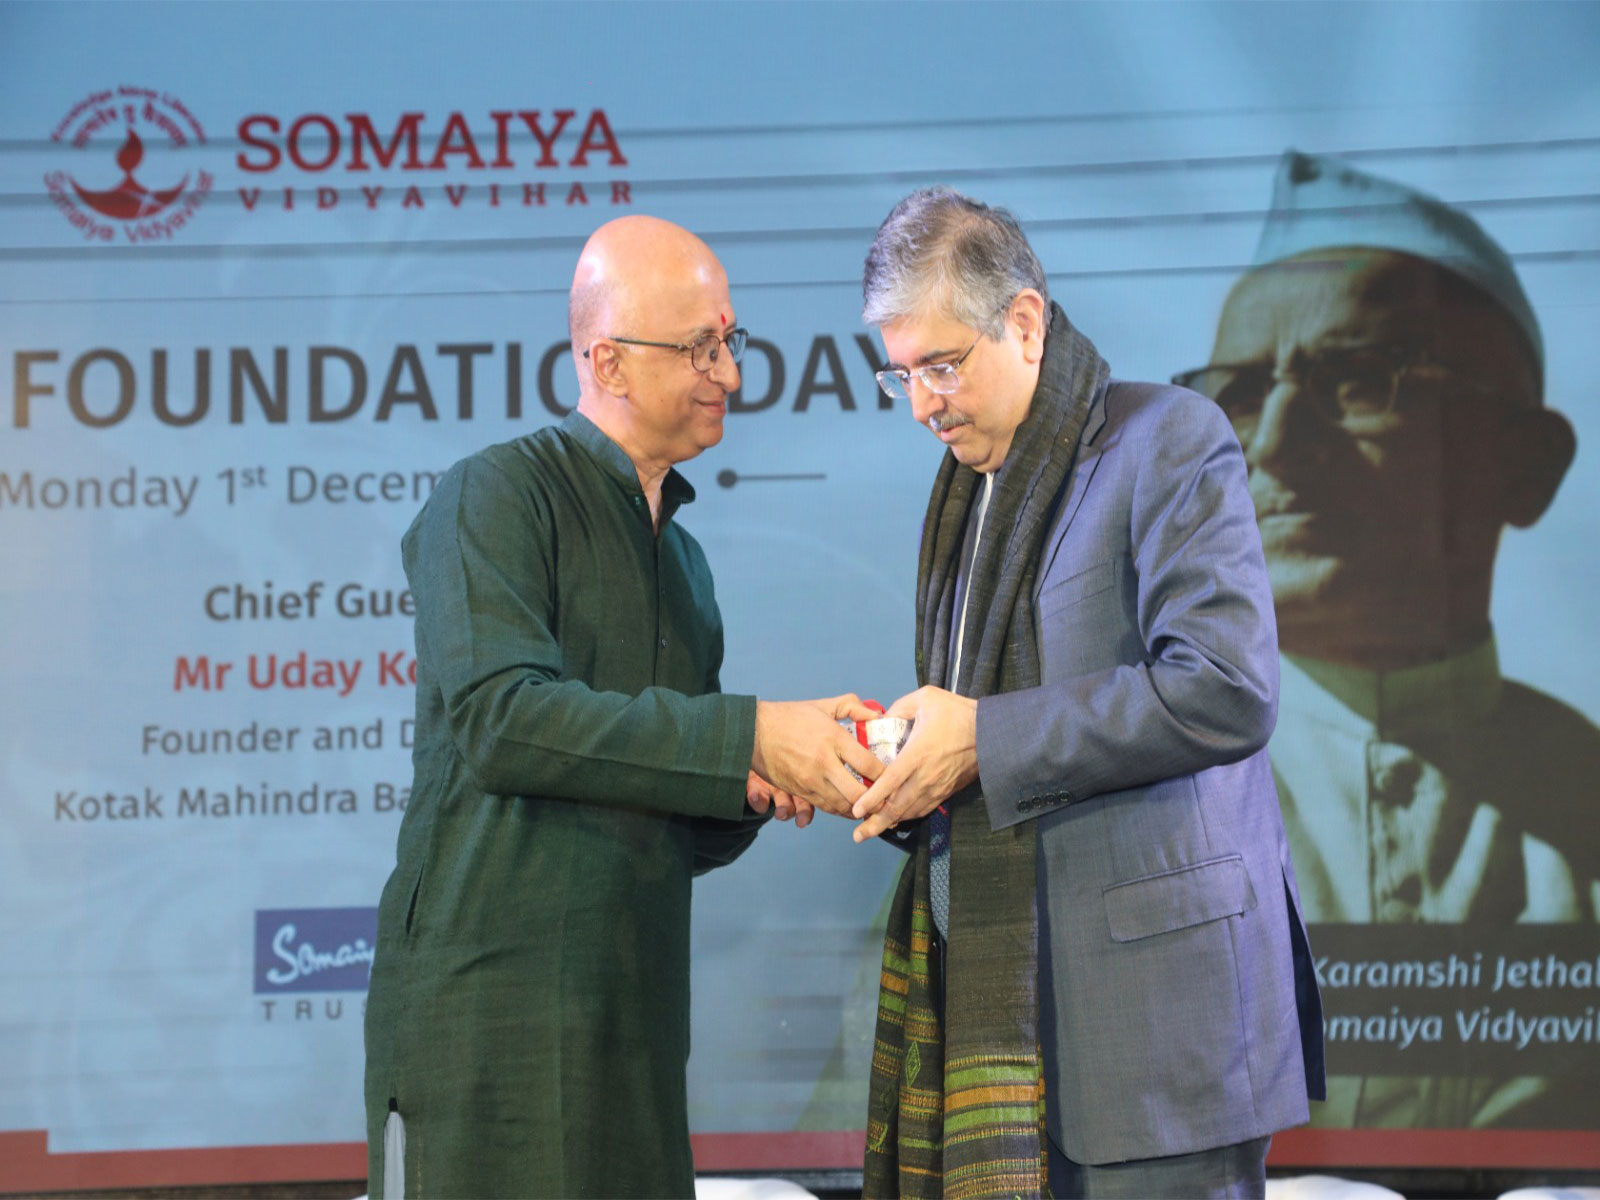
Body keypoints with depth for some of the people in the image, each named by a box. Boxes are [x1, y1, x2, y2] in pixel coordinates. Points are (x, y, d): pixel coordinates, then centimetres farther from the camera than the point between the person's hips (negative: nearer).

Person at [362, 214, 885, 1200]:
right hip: (487, 1004, -7)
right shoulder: (492, 499, -3)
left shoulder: (682, 556, 21)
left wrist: (752, 796, 1)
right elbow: (500, 717, -20)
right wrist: (748, 738, -21)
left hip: (634, 1028, 7)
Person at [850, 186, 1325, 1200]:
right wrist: (899, 770, 3)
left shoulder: (1168, 441, -7)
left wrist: (986, 739, -17)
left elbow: (1228, 690, -19)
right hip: (1002, 991, 7)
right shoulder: (970, 486, 19)